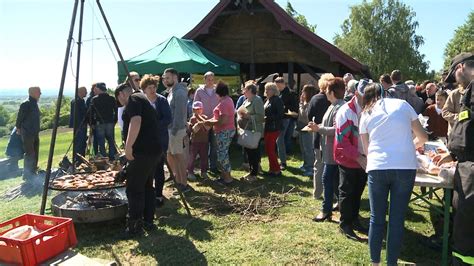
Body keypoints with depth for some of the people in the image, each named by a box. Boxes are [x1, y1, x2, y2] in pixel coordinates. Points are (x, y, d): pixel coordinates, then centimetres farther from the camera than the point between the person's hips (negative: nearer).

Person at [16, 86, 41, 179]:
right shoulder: (26, 104, -16)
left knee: (35, 153, 14)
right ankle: (27, 174, 3)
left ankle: (33, 172, 24)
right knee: (30, 154, -5)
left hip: (35, 133, 9)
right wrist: (18, 128, -2)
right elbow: (20, 117, -12)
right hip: (27, 134, -9)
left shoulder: (34, 103, 11)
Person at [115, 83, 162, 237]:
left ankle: (134, 226, 4)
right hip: (153, 150, 10)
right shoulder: (143, 99, 24)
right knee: (147, 186, 17)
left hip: (142, 152, -10)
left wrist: (128, 146, -24)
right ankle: (148, 222, 24)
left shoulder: (133, 99, -5)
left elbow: (136, 121, -24)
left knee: (134, 189, -3)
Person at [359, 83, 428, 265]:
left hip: (377, 168, 0)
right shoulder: (402, 104, 12)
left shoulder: (366, 114, 12)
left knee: (377, 220, 10)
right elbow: (423, 137, 17)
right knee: (397, 220, 8)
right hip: (405, 167, 0)